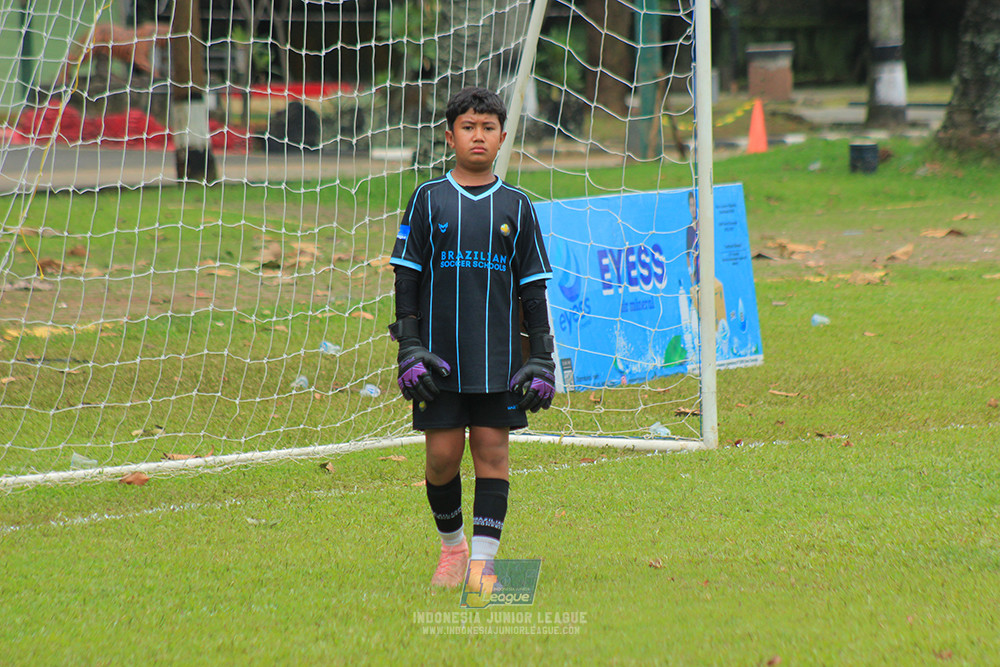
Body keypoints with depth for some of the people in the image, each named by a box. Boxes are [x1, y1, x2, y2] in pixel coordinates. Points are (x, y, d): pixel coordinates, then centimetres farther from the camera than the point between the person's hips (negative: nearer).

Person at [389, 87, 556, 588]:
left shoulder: (516, 207, 6)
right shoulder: (428, 200, 3)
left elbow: (533, 288, 9)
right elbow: (407, 279, 4)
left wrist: (541, 358, 3)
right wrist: (409, 348, -4)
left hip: (499, 356, 1)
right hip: (440, 355, -1)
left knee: (491, 452, -2)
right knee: (442, 454, 1)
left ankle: (483, 560, -1)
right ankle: (451, 546, 22)